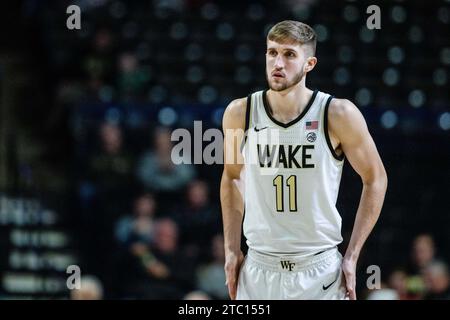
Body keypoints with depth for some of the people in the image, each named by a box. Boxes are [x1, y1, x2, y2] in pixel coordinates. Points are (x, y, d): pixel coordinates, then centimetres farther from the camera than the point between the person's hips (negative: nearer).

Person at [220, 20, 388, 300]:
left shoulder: (338, 115, -9)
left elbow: (375, 179, 1)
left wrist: (352, 256, -2)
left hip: (320, 271, -2)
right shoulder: (240, 114, -2)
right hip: (258, 271, 2)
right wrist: (232, 250, 10)